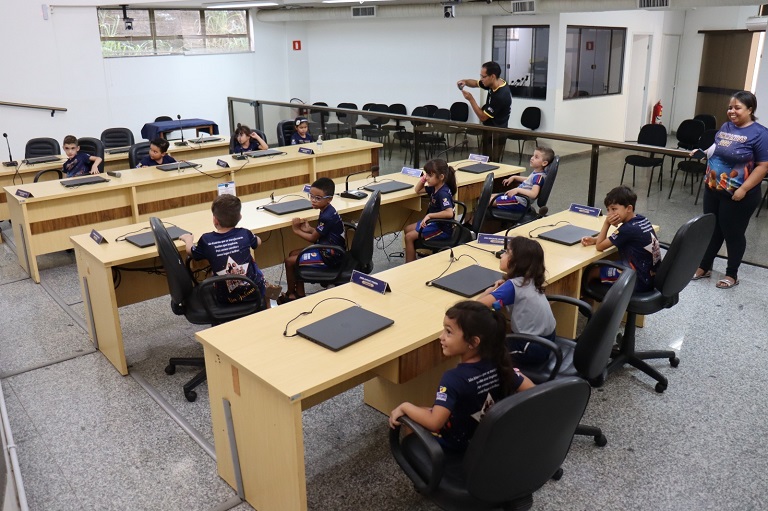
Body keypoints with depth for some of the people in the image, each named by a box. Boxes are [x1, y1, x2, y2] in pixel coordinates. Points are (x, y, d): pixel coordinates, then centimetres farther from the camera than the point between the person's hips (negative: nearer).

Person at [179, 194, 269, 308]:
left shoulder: (206, 240, -12)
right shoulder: (245, 234, -10)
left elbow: (190, 252, 11)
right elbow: (258, 242, 14)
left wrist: (188, 239, 32)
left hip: (225, 298, 0)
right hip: (253, 293, 0)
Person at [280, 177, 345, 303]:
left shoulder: (327, 217, -27)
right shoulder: (327, 210, 2)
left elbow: (313, 238, -16)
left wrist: (296, 230, -3)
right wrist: (309, 229, -4)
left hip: (329, 257, -10)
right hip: (329, 249, 10)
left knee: (289, 261, -5)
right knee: (293, 254, 15)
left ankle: (290, 294, 19)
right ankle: (299, 293, 19)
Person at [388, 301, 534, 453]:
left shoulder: (454, 379, -34)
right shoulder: (499, 364, -16)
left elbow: (434, 423, -40)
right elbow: (530, 389, -9)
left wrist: (405, 406, -25)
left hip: (456, 445, -6)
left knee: (406, 417, 14)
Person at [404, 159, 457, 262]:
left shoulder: (443, 193, -27)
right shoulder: (434, 187, 0)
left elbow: (449, 213, -40)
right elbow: (417, 190, 16)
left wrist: (429, 215, -35)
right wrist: (423, 178, -2)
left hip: (442, 228, -10)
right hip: (434, 222, 10)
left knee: (409, 237, -11)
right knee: (408, 229, 16)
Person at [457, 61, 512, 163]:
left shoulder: (501, 96, -28)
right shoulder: (494, 84, -2)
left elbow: (482, 117, -20)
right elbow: (475, 83, 18)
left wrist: (470, 99, -18)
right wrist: (465, 81, -4)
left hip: (496, 134, -9)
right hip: (489, 130, 9)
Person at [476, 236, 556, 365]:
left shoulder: (513, 286, -21)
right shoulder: (530, 280, 0)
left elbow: (479, 305, -28)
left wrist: (490, 290, -7)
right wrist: (500, 288, 1)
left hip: (532, 349, -7)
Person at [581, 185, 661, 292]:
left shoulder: (628, 229, -24)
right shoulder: (642, 219, 1)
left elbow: (599, 247, -14)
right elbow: (617, 238, 15)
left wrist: (606, 223, -12)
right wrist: (593, 239, 4)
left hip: (640, 282, -9)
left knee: (591, 271, 4)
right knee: (603, 265, 24)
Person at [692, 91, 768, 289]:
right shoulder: (726, 127, 7)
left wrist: (743, 189, -21)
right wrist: (703, 153, 4)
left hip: (739, 195, -6)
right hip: (713, 190, 6)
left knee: (733, 233, 6)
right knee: (711, 230, 15)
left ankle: (732, 274, 22)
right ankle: (704, 267, 29)